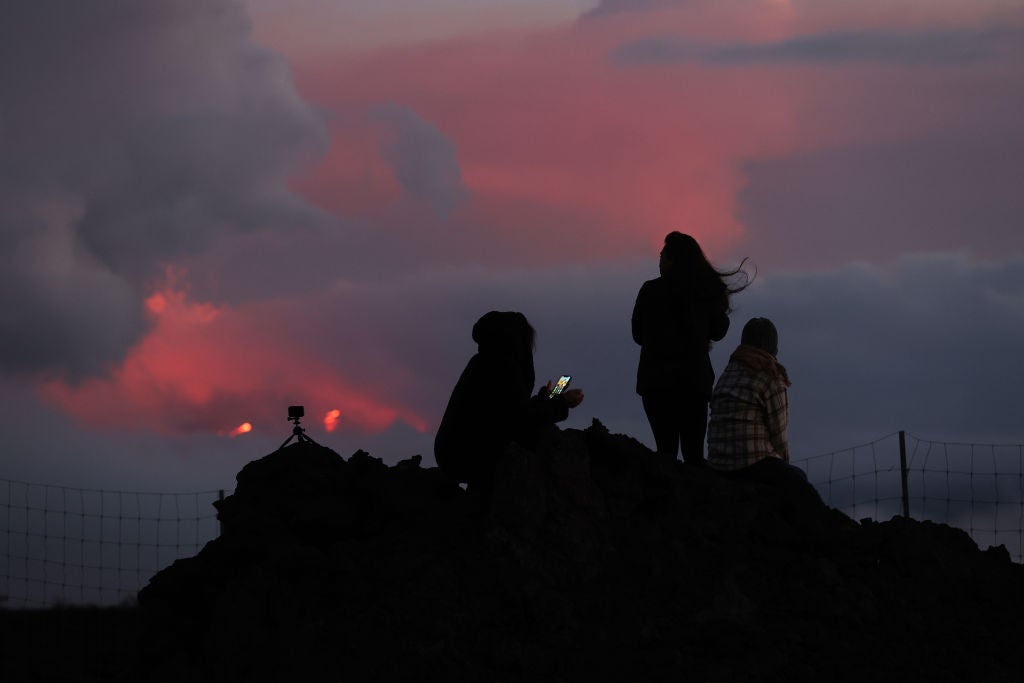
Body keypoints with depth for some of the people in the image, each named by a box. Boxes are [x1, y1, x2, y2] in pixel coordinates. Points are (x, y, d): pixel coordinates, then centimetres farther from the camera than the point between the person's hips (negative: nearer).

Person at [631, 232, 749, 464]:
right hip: (694, 379, 1)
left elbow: (638, 335, 4)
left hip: (656, 379, -1)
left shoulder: (651, 290, -6)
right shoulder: (709, 291, -2)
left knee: (666, 449, 2)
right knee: (693, 451, 5)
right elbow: (718, 331, 11)